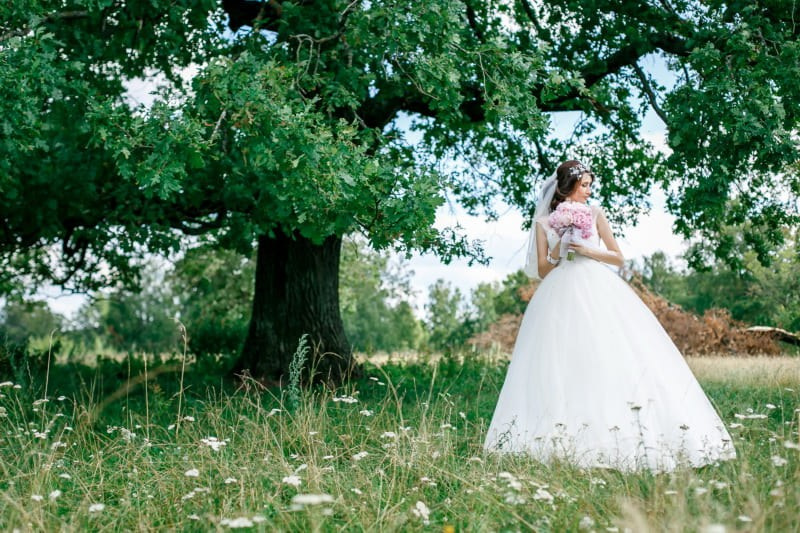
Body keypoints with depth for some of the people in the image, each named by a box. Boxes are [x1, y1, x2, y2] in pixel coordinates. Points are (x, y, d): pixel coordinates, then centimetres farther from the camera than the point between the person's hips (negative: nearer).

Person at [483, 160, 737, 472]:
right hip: (561, 297, -1)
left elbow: (619, 258, 11)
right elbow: (542, 271, 8)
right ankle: (564, 437, -6)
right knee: (562, 361, -8)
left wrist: (588, 250, -3)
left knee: (611, 358, -11)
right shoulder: (544, 223, 11)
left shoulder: (595, 214, 13)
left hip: (597, 293, 1)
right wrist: (559, 247, -7)